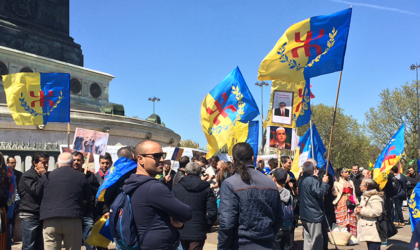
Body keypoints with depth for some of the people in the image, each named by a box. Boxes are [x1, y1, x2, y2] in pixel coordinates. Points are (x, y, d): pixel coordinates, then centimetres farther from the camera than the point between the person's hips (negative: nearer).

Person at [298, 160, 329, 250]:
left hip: (304, 215, 9)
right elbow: (320, 193, -23)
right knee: (316, 241, -2)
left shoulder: (301, 179, 9)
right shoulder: (312, 180, -18)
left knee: (307, 239, 16)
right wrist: (324, 182, -11)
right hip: (314, 215, -9)